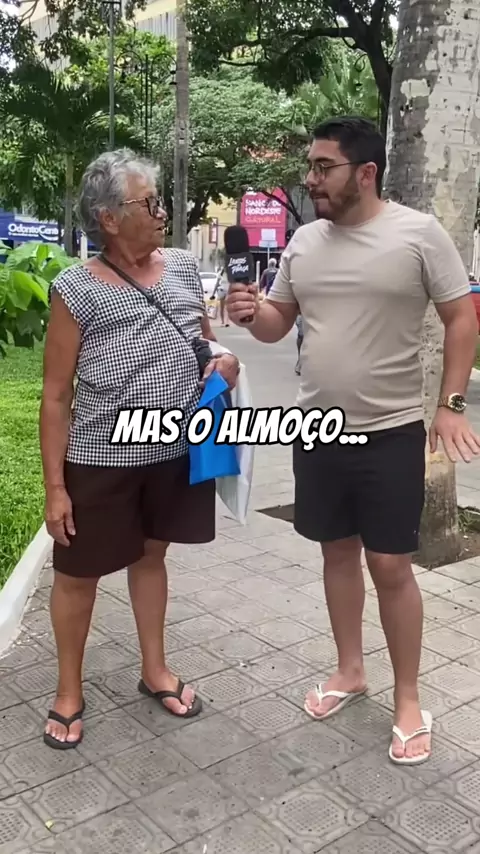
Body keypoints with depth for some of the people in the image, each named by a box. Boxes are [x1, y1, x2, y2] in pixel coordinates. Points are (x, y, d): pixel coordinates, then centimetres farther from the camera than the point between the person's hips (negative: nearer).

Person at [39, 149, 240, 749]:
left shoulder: (182, 268, 1)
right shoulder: (77, 289, -14)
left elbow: (201, 345, 16)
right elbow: (56, 397, -11)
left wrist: (223, 364, -8)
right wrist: (54, 486, -12)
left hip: (175, 454, 5)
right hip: (101, 462, -4)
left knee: (150, 556, 21)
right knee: (77, 574, 10)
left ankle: (155, 671, 40)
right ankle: (69, 693, 32)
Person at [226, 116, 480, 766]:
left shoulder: (419, 233, -9)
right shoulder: (304, 240, 5)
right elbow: (278, 324, 12)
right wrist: (252, 313, -11)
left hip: (391, 432, -5)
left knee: (390, 565, 1)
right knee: (338, 551, 16)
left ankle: (408, 700, 20)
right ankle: (350, 671, 35)